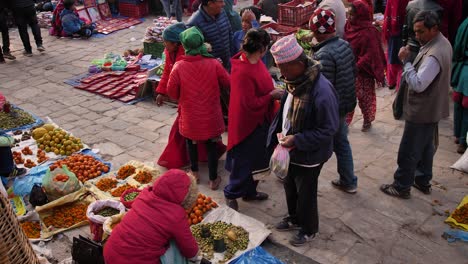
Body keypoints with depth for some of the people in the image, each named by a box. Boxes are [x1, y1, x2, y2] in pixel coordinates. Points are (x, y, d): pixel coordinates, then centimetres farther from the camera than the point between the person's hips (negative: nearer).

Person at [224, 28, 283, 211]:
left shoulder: (255, 62, -1)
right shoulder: (243, 72, -30)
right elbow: (251, 103, -26)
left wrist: (274, 92, 0)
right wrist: (272, 95, -16)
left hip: (260, 120, 10)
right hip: (247, 123, -10)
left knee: (255, 160, 22)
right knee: (243, 162, 7)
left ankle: (250, 192, 41)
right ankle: (231, 194, 28)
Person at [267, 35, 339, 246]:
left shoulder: (322, 91, -32)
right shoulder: (294, 81, -6)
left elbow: (329, 129, -25)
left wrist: (297, 140, -27)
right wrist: (279, 132, -1)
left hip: (309, 155, -7)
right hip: (290, 150, 7)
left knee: (305, 193, 13)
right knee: (290, 187, 25)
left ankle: (309, 229, 39)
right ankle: (294, 218, 50)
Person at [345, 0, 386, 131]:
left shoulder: (369, 32, -22)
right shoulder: (350, 26, -1)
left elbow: (370, 55, -21)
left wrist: (357, 67, -24)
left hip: (363, 72, -6)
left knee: (364, 97, 11)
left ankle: (367, 121, 31)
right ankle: (346, 119, 30)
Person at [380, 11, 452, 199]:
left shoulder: (433, 55, -30)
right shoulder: (442, 43, 4)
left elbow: (418, 84, -29)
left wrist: (405, 61, -25)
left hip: (422, 111, -10)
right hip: (432, 108, 10)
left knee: (408, 152, 3)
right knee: (425, 147, 22)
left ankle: (402, 187, 17)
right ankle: (423, 181, 36)